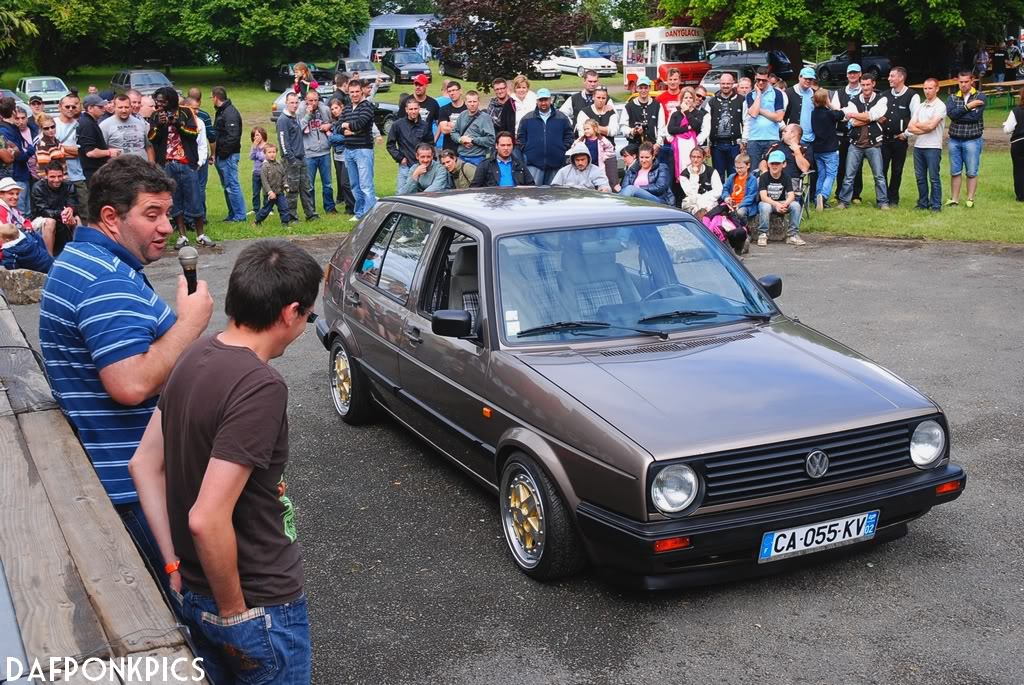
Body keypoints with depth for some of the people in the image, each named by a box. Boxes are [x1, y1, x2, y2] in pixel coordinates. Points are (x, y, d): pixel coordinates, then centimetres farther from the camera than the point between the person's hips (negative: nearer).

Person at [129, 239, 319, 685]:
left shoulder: (196, 356, -1)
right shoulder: (260, 387, -27)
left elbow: (144, 464, 5)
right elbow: (208, 520, -31)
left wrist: (175, 564, 6)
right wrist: (235, 612, -17)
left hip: (193, 593, 8)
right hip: (260, 606, -7)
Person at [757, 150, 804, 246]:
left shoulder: (786, 177, -3)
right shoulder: (764, 177, -11)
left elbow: (791, 195, -15)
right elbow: (763, 197, -23)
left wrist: (785, 204, -38)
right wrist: (776, 204, -40)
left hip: (782, 203, 3)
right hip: (767, 203, -3)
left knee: (796, 205, -25)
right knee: (765, 207, -38)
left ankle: (793, 235, -17)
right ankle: (762, 235, -23)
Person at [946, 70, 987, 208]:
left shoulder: (980, 97, -3)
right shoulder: (953, 98, 7)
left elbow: (975, 116, -17)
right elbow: (951, 114, -13)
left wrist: (958, 116, -10)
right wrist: (968, 106, -17)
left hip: (972, 140, -3)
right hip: (954, 140, 3)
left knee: (972, 172, 2)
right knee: (955, 172, 7)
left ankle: (970, 200, 10)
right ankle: (954, 199, 13)